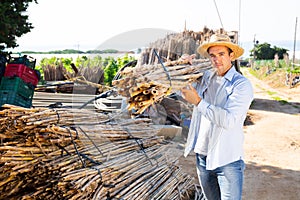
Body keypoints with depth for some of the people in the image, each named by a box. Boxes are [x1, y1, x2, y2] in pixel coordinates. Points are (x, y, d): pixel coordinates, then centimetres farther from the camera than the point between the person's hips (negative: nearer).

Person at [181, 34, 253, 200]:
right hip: (202, 156, 6)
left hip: (227, 160, -6)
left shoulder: (241, 84, -12)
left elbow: (229, 120, -25)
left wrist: (198, 102, -19)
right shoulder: (206, 77, 6)